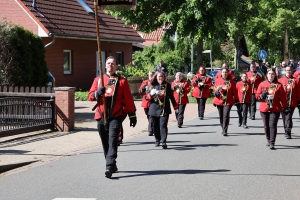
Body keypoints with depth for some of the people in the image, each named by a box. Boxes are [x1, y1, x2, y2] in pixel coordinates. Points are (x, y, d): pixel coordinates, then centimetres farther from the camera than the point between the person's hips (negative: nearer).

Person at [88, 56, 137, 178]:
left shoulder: (121, 81, 4)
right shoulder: (98, 80, 12)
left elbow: (128, 99, 5)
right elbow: (90, 96, 6)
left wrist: (132, 115, 4)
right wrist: (98, 93, -16)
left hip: (115, 117, -3)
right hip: (101, 116, 4)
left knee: (112, 141, -14)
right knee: (105, 143, 9)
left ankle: (109, 167, -21)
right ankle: (113, 166, 24)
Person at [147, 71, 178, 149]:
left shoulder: (167, 85, 6)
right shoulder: (152, 86, 6)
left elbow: (171, 96, 14)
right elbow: (148, 97, 5)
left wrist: (175, 107, 16)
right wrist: (151, 94, -17)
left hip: (165, 109, -2)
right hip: (154, 109, 2)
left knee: (163, 125, -12)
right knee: (155, 126, 7)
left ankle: (163, 142, -15)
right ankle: (157, 140, 24)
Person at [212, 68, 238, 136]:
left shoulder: (231, 81, 2)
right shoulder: (217, 81, 5)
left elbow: (234, 91, 6)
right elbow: (215, 90, 11)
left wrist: (236, 99, 7)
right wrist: (216, 92, -10)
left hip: (228, 102, -2)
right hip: (219, 101, 3)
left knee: (226, 116, -14)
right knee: (221, 116, 10)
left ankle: (225, 131, -11)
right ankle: (223, 129, 29)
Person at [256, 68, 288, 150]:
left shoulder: (278, 85, 3)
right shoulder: (262, 84, 7)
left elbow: (283, 97, 4)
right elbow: (257, 95, 8)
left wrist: (285, 107, 1)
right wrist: (262, 95, -14)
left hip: (275, 109, -2)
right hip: (264, 109, 2)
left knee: (272, 125, -11)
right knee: (266, 126, 7)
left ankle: (272, 143, -10)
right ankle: (269, 141, 26)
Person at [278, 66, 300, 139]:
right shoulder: (280, 80, 6)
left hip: (292, 103, -3)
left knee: (288, 117, -11)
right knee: (284, 117, 12)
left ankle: (288, 132, -11)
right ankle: (286, 132, 26)